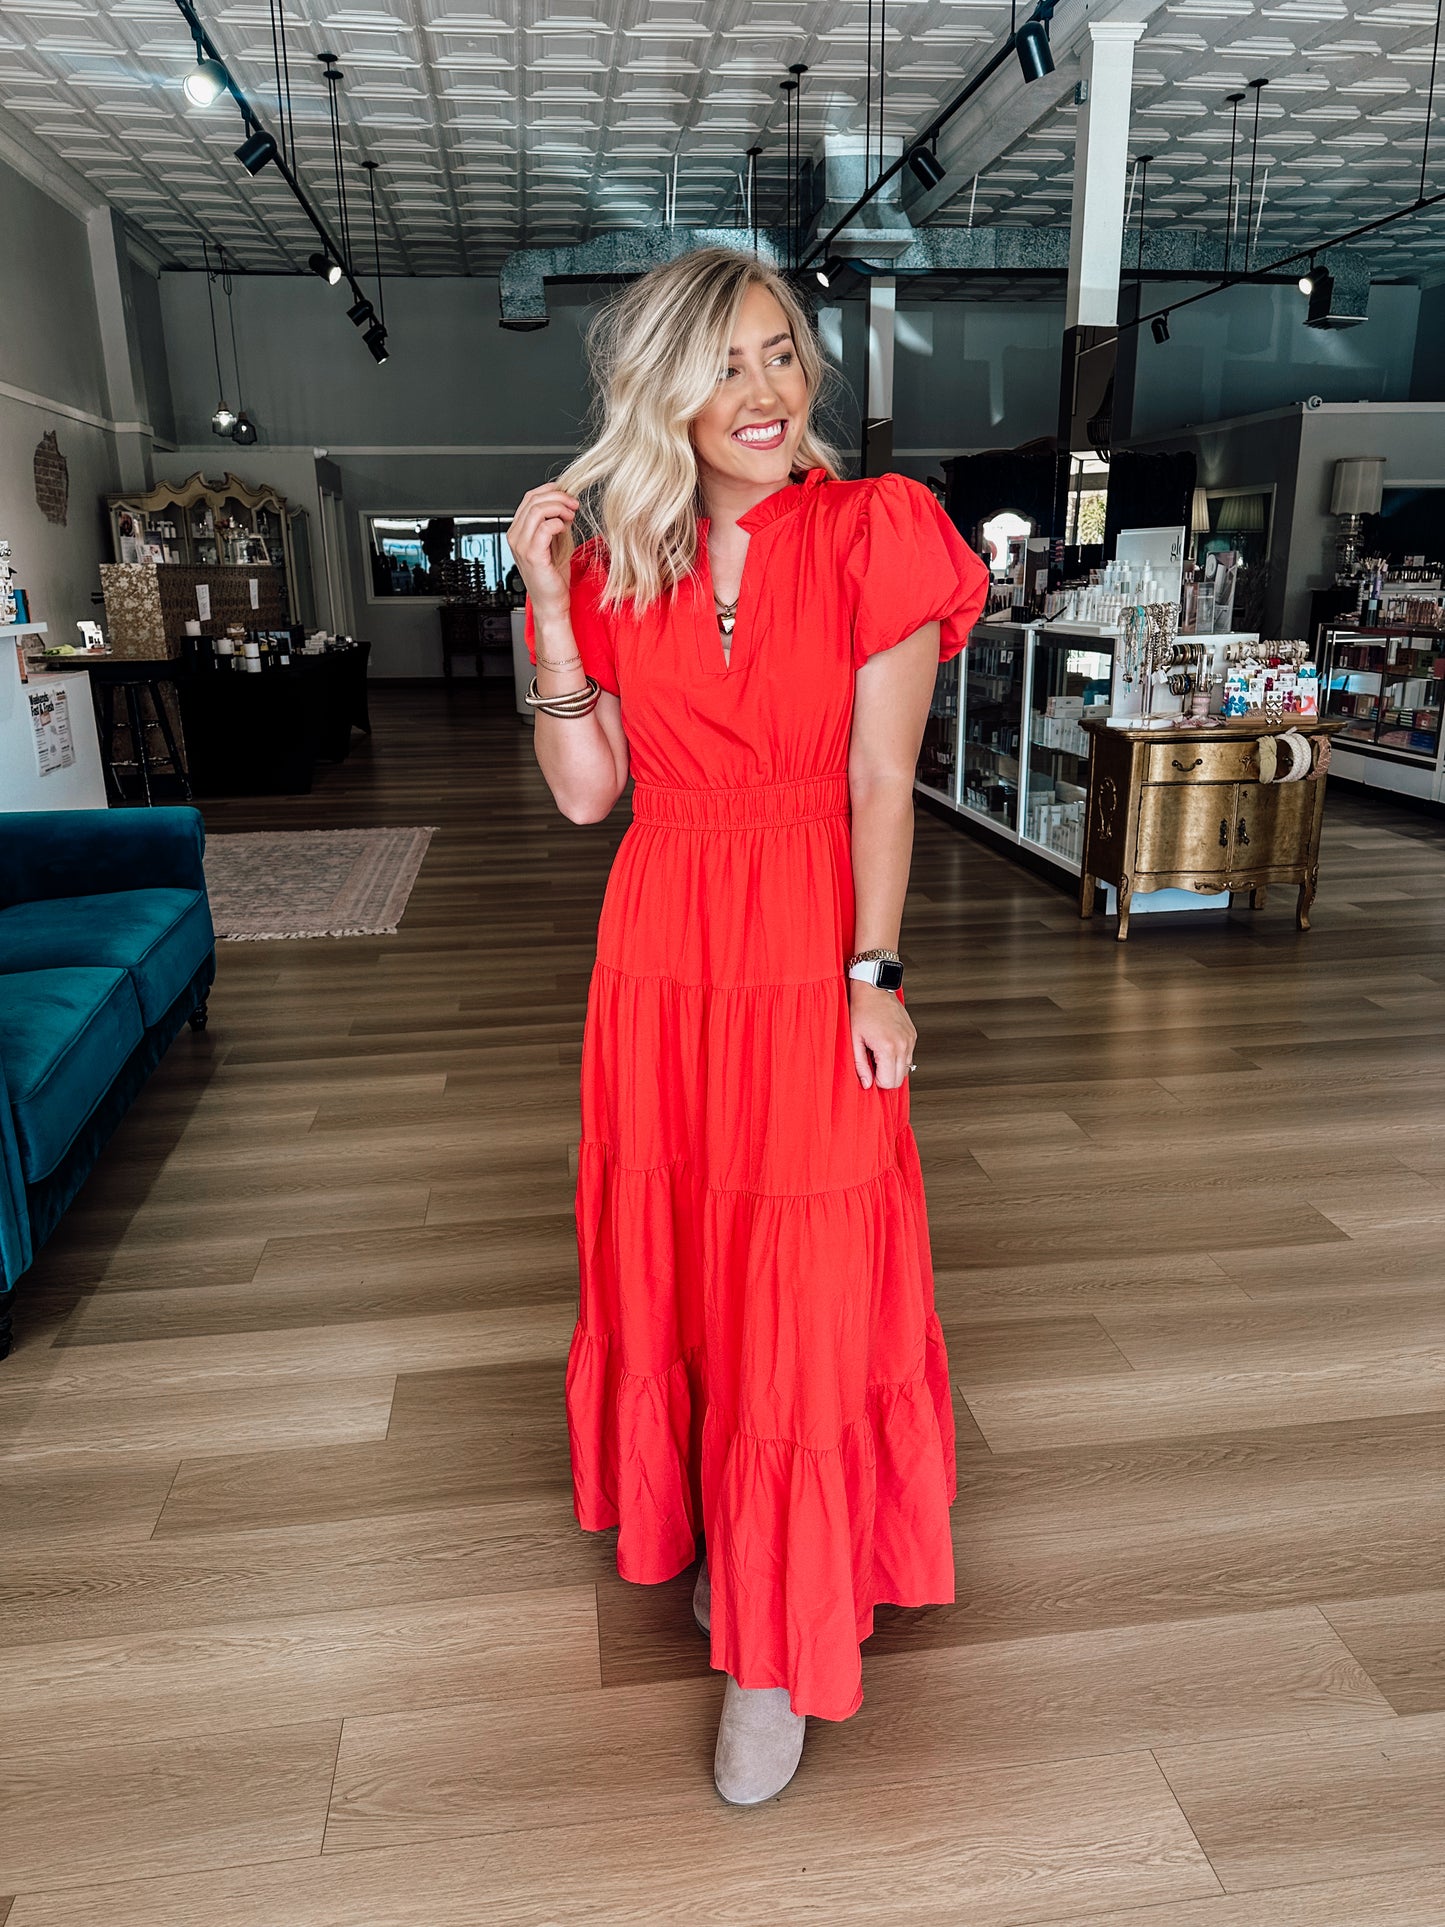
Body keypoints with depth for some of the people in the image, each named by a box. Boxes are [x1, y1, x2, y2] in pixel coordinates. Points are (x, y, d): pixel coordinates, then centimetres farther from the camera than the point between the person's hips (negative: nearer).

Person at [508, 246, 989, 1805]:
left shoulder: (873, 535, -4)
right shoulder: (617, 560, 6)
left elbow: (881, 782, -7)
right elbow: (584, 791, -1)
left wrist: (873, 977, -12)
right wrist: (549, 604, -7)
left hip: (808, 945, -3)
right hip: (659, 944, 4)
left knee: (803, 1282, 2)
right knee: (670, 1254, 14)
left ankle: (779, 1641, 21)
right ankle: (713, 1525, 41)